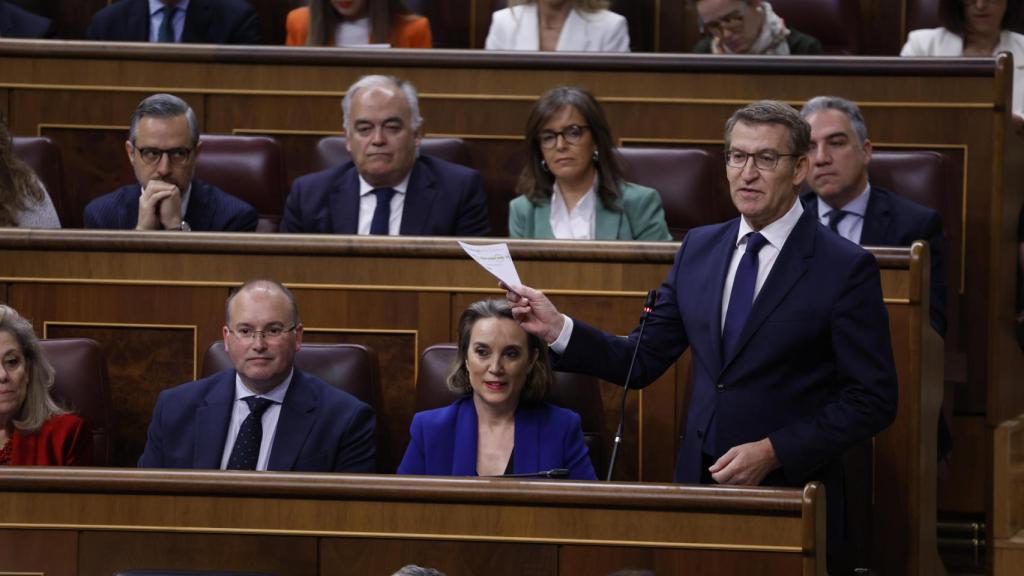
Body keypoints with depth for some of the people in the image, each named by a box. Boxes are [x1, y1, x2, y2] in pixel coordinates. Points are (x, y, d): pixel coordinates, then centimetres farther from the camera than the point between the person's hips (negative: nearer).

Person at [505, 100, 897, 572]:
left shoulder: (846, 268, -8)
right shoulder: (699, 249, 8)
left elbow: (873, 400, -10)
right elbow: (643, 361, 8)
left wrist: (773, 453, -16)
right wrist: (558, 329, -7)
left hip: (788, 494, -4)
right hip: (699, 482, 4)